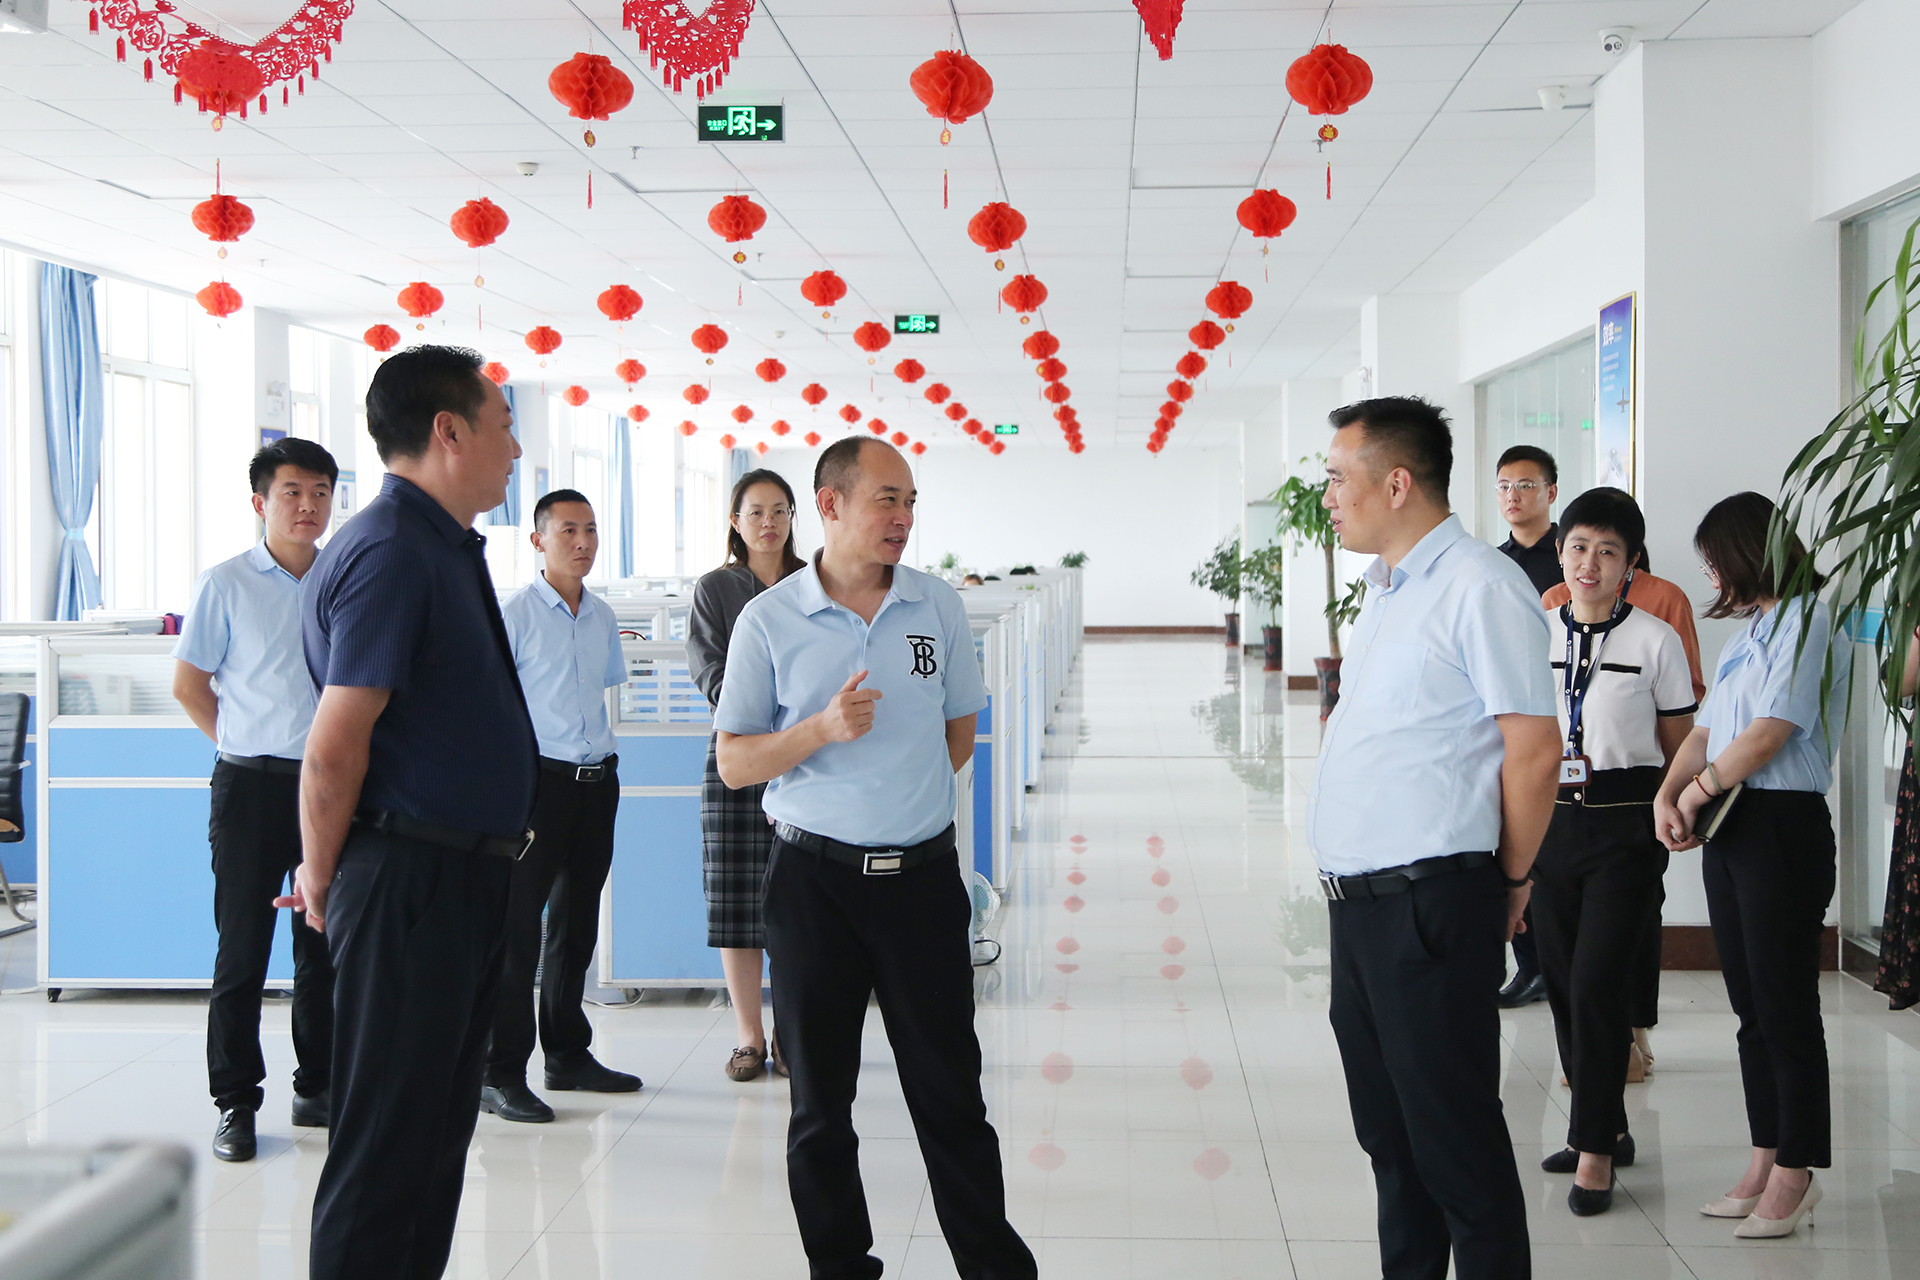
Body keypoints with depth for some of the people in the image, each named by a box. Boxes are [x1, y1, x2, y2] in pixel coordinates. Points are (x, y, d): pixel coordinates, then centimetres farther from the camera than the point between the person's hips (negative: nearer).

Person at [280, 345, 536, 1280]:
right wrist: (324, 884, -8)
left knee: (439, 1130, 18)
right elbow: (333, 748, -21)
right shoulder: (389, 552, -19)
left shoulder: (445, 547, 13)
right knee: (388, 1142, -1)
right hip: (412, 878, -10)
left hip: (464, 878, 10)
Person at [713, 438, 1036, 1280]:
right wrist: (824, 729, -17)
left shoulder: (939, 608, 5)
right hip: (814, 879, -1)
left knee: (950, 1086, 5)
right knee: (820, 1096, 8)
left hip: (923, 872, 1)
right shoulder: (769, 621, -3)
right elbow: (733, 763, -3)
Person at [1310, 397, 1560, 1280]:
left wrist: (1507, 883, -5)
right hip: (1356, 902, 9)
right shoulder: (1385, 590, 16)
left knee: (1454, 1140, -1)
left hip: (1427, 903, -9)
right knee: (1387, 1131, 18)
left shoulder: (1480, 587, -14)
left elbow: (1533, 747, -15)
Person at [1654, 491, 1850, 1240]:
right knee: (1751, 1005, 12)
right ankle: (1766, 1159, 20)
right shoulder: (1749, 630, 18)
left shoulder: (1805, 620, -10)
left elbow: (1769, 734, -18)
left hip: (1782, 826, -9)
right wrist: (1668, 796, 0)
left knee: (1785, 1006, -2)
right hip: (1727, 828, 9)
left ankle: (1796, 1171, 6)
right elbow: (1706, 729, 15)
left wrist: (1700, 787, -6)